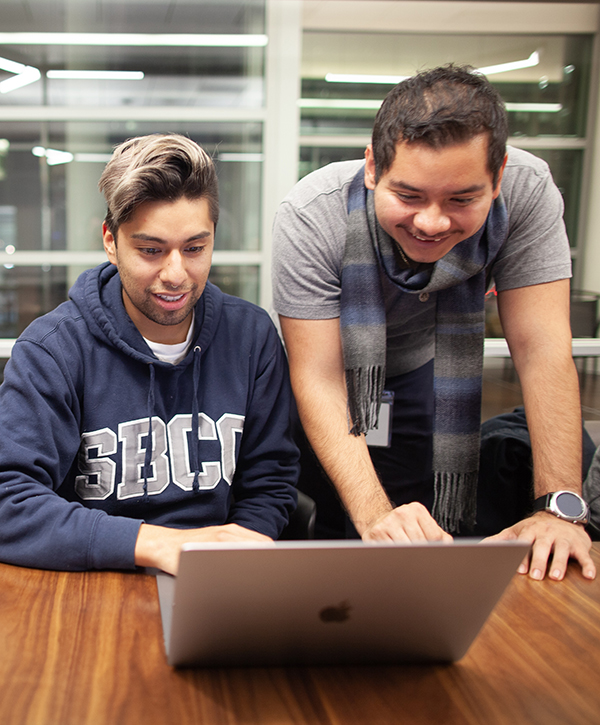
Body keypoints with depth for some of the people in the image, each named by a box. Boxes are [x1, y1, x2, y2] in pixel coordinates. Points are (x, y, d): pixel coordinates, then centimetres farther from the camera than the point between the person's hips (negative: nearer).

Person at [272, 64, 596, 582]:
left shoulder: (528, 192, -27)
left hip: (428, 378, 2)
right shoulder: (310, 218, -32)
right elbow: (318, 380, -32)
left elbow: (543, 349, -25)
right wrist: (375, 515, -44)